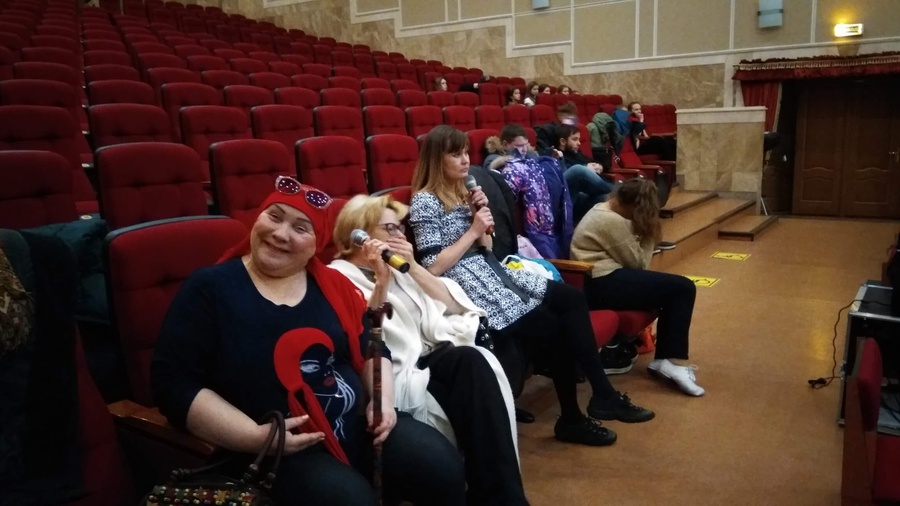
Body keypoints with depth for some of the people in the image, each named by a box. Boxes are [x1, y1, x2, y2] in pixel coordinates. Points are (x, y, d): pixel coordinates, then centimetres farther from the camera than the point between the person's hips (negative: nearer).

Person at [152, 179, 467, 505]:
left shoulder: (332, 285, 9)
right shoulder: (209, 289, -4)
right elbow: (173, 383, -9)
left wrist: (383, 401, -3)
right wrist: (256, 437, -18)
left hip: (360, 425, 5)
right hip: (279, 451, -5)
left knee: (445, 468, -10)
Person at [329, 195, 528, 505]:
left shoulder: (396, 266, 24)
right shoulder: (338, 276, 5)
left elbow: (454, 306, 13)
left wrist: (413, 267, 3)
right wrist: (381, 280, -16)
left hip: (427, 360, 6)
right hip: (394, 376, -6)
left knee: (472, 359, -29)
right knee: (471, 364, -29)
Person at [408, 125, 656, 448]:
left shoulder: (460, 192, 15)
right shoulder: (425, 201, -10)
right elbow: (433, 268, -17)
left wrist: (483, 223, -3)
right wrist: (473, 230, -13)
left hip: (491, 272, 8)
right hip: (467, 286, -8)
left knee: (572, 299, -7)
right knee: (555, 328, -15)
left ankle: (603, 395, -5)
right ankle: (572, 418, 3)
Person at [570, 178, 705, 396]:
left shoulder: (602, 210, 18)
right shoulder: (612, 221, -14)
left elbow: (629, 256, 16)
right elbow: (637, 262, -7)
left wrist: (645, 236, 2)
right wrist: (649, 237, 4)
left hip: (598, 281, 11)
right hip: (601, 285, -11)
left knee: (670, 289, 11)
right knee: (682, 288, -11)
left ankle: (664, 359, 10)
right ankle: (673, 361, -9)